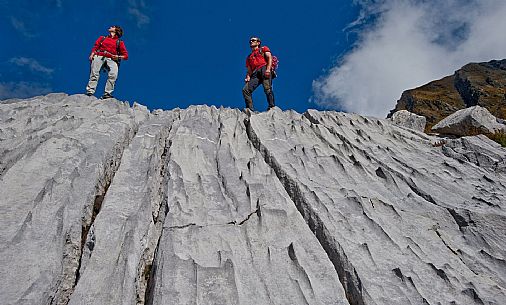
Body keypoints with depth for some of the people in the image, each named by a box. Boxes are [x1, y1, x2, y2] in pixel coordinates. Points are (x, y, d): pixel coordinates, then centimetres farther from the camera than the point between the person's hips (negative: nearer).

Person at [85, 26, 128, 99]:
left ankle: (107, 94, -36)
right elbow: (95, 47, 21)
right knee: (94, 73, -25)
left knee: (113, 74, -31)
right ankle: (90, 91, -34)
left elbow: (126, 55, 16)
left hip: (111, 59, -1)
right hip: (99, 57, 2)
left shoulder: (120, 42, 25)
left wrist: (118, 57, -4)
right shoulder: (102, 38, 33)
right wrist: (92, 54, 0)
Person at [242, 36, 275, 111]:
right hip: (255, 74, 5)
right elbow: (249, 71, 26)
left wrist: (268, 69, -14)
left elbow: (269, 58, 4)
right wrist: (248, 77, 3)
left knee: (267, 88, -25)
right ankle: (249, 109, -12)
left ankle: (272, 107, -28)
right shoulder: (249, 57, 34)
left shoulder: (263, 49, 21)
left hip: (264, 68, -5)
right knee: (245, 89, -12)